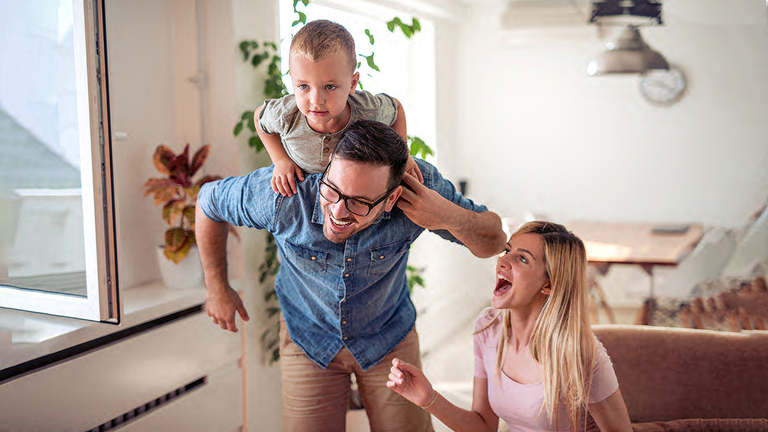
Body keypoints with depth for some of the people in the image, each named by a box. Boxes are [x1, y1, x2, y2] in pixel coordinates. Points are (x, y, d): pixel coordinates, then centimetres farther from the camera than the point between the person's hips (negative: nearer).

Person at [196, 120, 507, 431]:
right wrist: (218, 288, -1)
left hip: (388, 335, 1)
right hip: (309, 334, 0)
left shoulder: (419, 185, -31)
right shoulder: (283, 193, -33)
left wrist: (449, 217, -40)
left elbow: (495, 242, -18)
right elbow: (210, 202, -11)